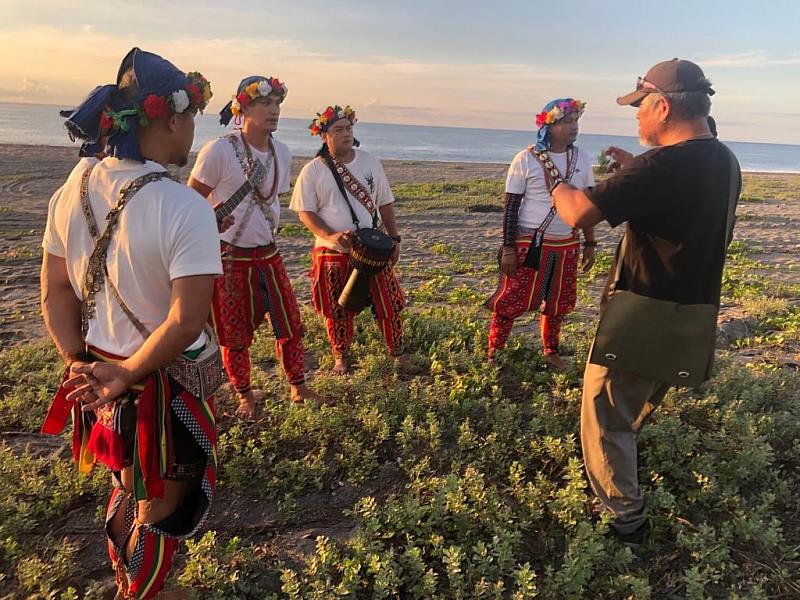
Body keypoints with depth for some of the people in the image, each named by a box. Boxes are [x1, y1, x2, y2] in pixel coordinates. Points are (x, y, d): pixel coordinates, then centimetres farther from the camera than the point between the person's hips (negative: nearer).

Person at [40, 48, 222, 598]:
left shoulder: (72, 192, -2)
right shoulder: (185, 208, -23)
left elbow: (54, 291, 2)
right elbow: (186, 323, -27)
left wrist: (80, 363, 2)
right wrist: (126, 376, -16)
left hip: (95, 376, 7)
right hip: (163, 387, -7)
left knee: (128, 490, 30)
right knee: (161, 510, 17)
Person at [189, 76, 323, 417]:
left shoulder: (282, 153, 3)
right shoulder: (219, 150, -16)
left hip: (267, 255, 5)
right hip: (228, 258, -5)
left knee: (290, 324, 8)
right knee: (234, 334, 7)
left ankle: (298, 388, 26)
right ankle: (246, 395, 28)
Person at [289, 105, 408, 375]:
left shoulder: (370, 162, 5)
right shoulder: (313, 170, -5)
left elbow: (385, 203, 11)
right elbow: (305, 212, -7)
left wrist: (394, 239, 8)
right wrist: (331, 236, -22)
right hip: (332, 253, -2)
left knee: (388, 304, 6)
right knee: (337, 311, 9)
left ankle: (398, 352, 27)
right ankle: (340, 358, 30)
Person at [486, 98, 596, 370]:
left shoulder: (581, 158, 4)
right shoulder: (526, 159, -9)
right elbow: (510, 206, -9)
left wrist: (589, 244, 9)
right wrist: (508, 248, -13)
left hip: (567, 245, 5)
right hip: (529, 243, -4)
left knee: (558, 302, 15)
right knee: (511, 301, 0)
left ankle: (551, 351, 34)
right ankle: (493, 354, 15)